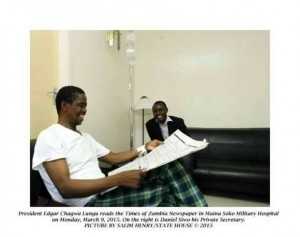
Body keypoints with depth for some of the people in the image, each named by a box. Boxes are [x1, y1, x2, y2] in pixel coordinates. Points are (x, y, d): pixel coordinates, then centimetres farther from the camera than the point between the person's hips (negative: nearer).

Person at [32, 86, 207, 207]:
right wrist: (119, 179, -28)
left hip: (105, 192, 7)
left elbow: (114, 157, 21)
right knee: (167, 190, -24)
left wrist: (145, 148, 12)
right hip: (89, 202, -7)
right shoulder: (49, 137, -6)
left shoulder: (85, 137, 20)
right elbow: (65, 188, -18)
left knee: (170, 166, -10)